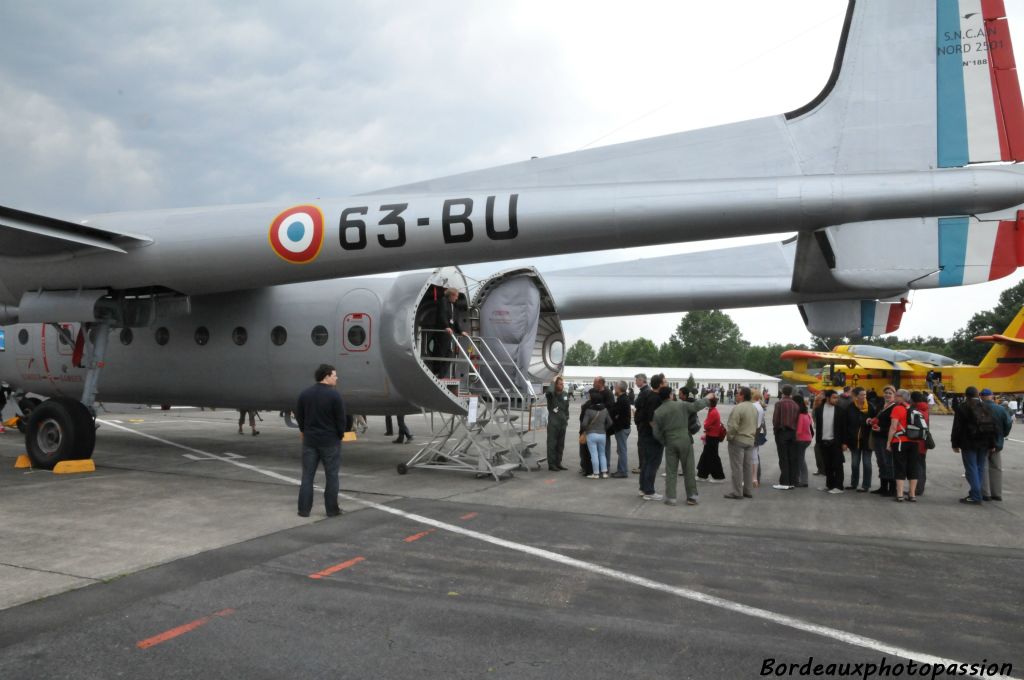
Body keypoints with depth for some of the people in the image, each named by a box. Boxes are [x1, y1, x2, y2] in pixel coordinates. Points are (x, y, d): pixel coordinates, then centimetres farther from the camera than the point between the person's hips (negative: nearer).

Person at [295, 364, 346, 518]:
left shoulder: (305, 394, 1)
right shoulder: (334, 395, -14)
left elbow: (299, 415, 8)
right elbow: (341, 419, -11)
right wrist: (340, 435, 5)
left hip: (309, 440, 4)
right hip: (330, 441, -4)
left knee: (307, 475, 10)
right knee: (331, 476, 6)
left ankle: (304, 509, 10)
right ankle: (332, 509, 10)